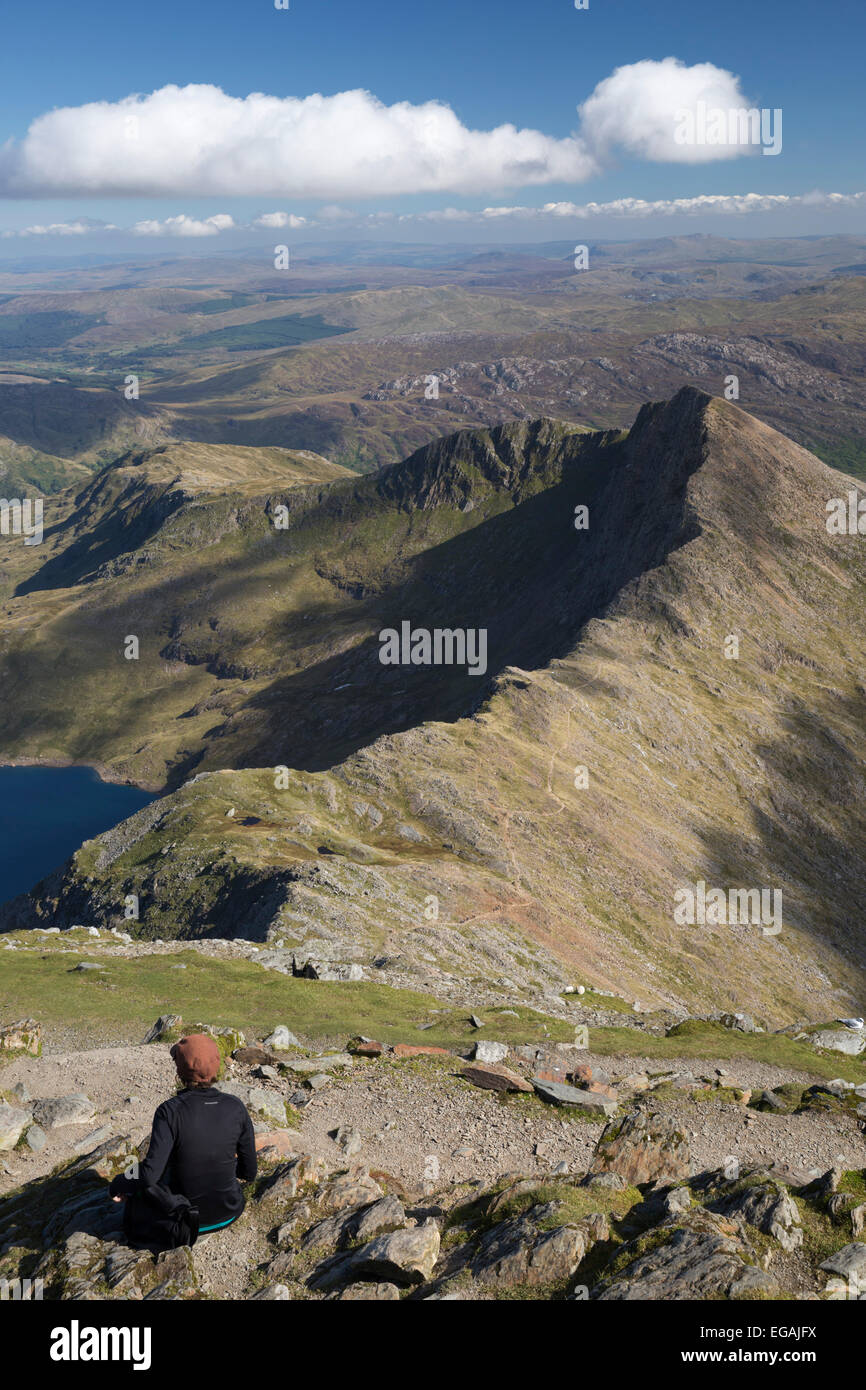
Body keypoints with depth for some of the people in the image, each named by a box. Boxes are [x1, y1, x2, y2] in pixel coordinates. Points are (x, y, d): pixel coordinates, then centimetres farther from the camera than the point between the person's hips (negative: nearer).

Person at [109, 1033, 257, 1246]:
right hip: (229, 1212, 4)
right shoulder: (236, 1107, -13)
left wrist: (122, 1186, -5)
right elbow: (249, 1172, -5)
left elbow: (150, 1175, -26)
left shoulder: (170, 1111, -22)